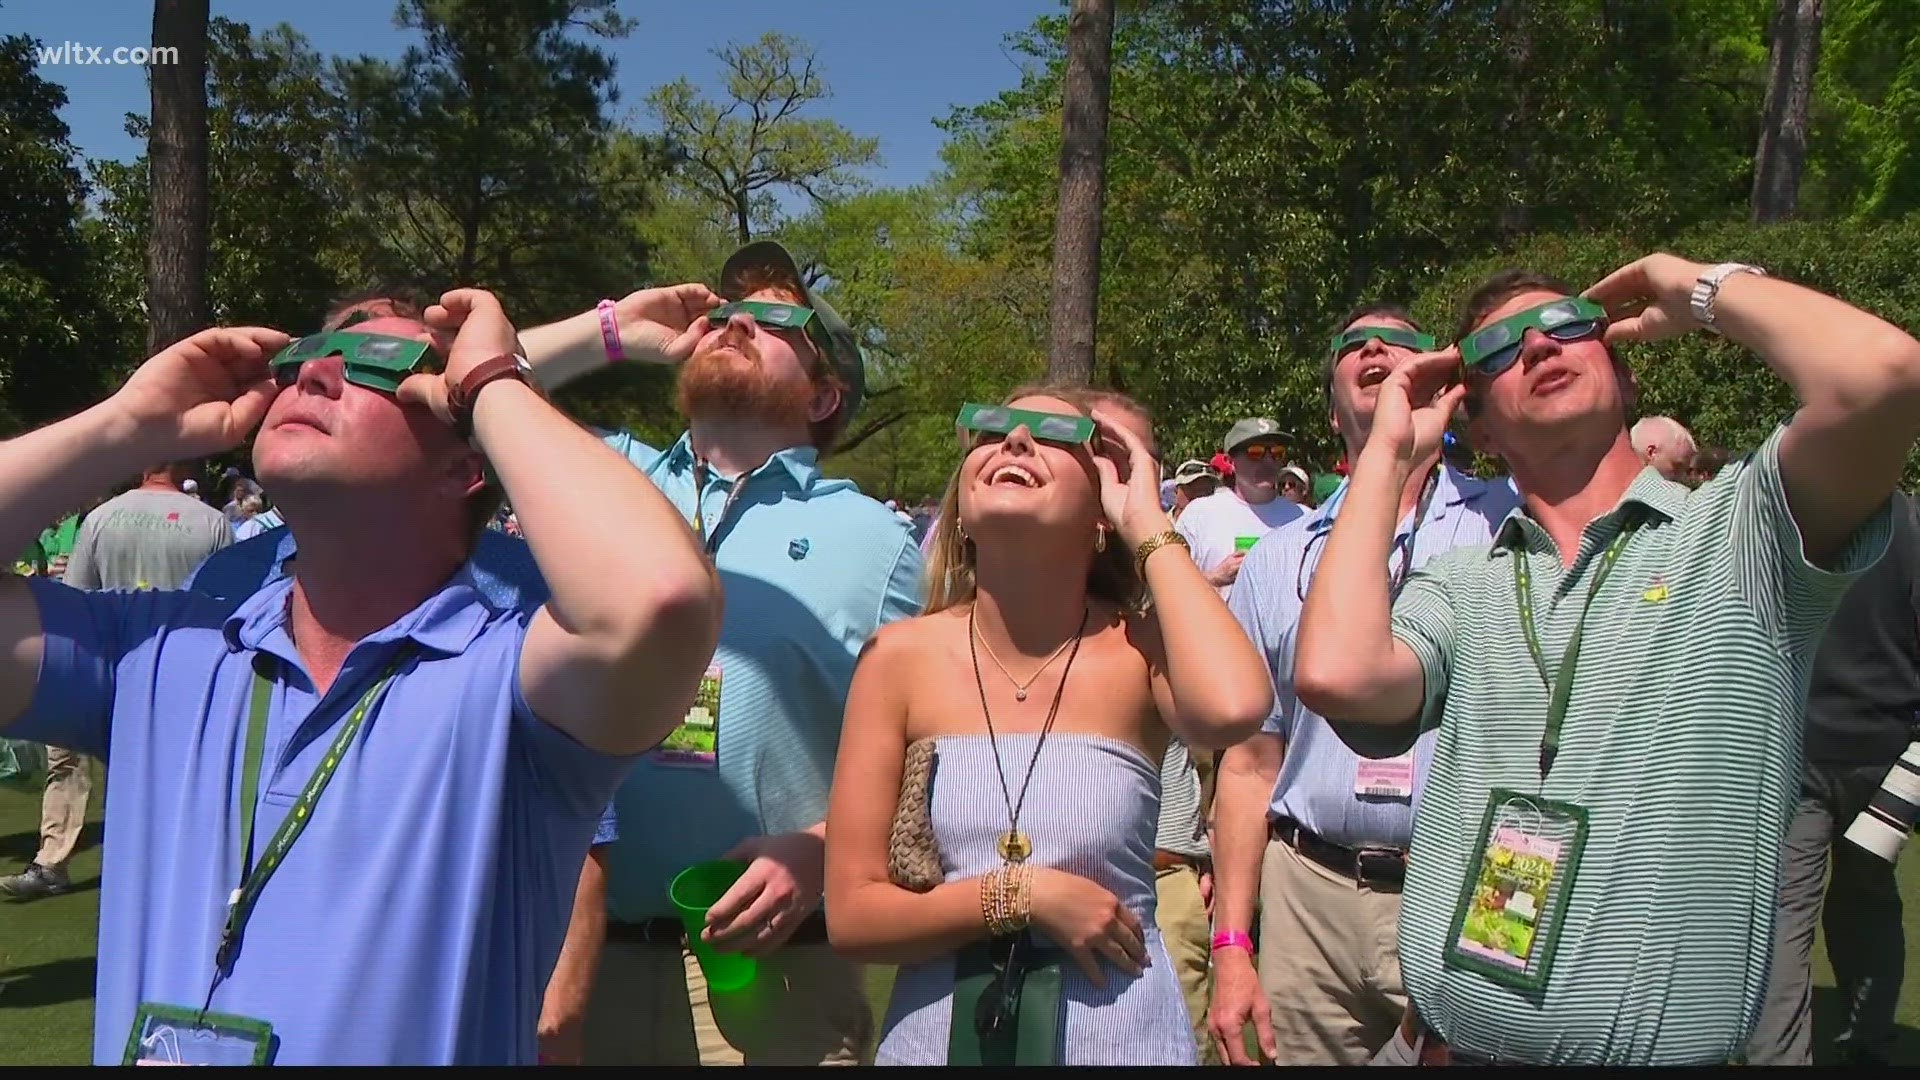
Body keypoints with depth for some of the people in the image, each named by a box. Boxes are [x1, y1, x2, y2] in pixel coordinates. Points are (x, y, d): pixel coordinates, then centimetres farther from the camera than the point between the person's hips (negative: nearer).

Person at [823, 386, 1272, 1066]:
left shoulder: (1138, 650, -10)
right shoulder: (901, 658, -9)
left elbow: (1232, 707, -35)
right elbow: (851, 914, -8)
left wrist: (1150, 524, -22)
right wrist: (1021, 895, -19)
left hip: (1115, 1031, 0)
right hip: (942, 1029, 1)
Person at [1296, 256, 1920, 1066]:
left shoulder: (1736, 532, -5)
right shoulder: (1457, 588, 2)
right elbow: (1337, 675, -18)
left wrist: (1705, 289, -3)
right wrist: (1389, 452, -4)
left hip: (1661, 1052, -2)